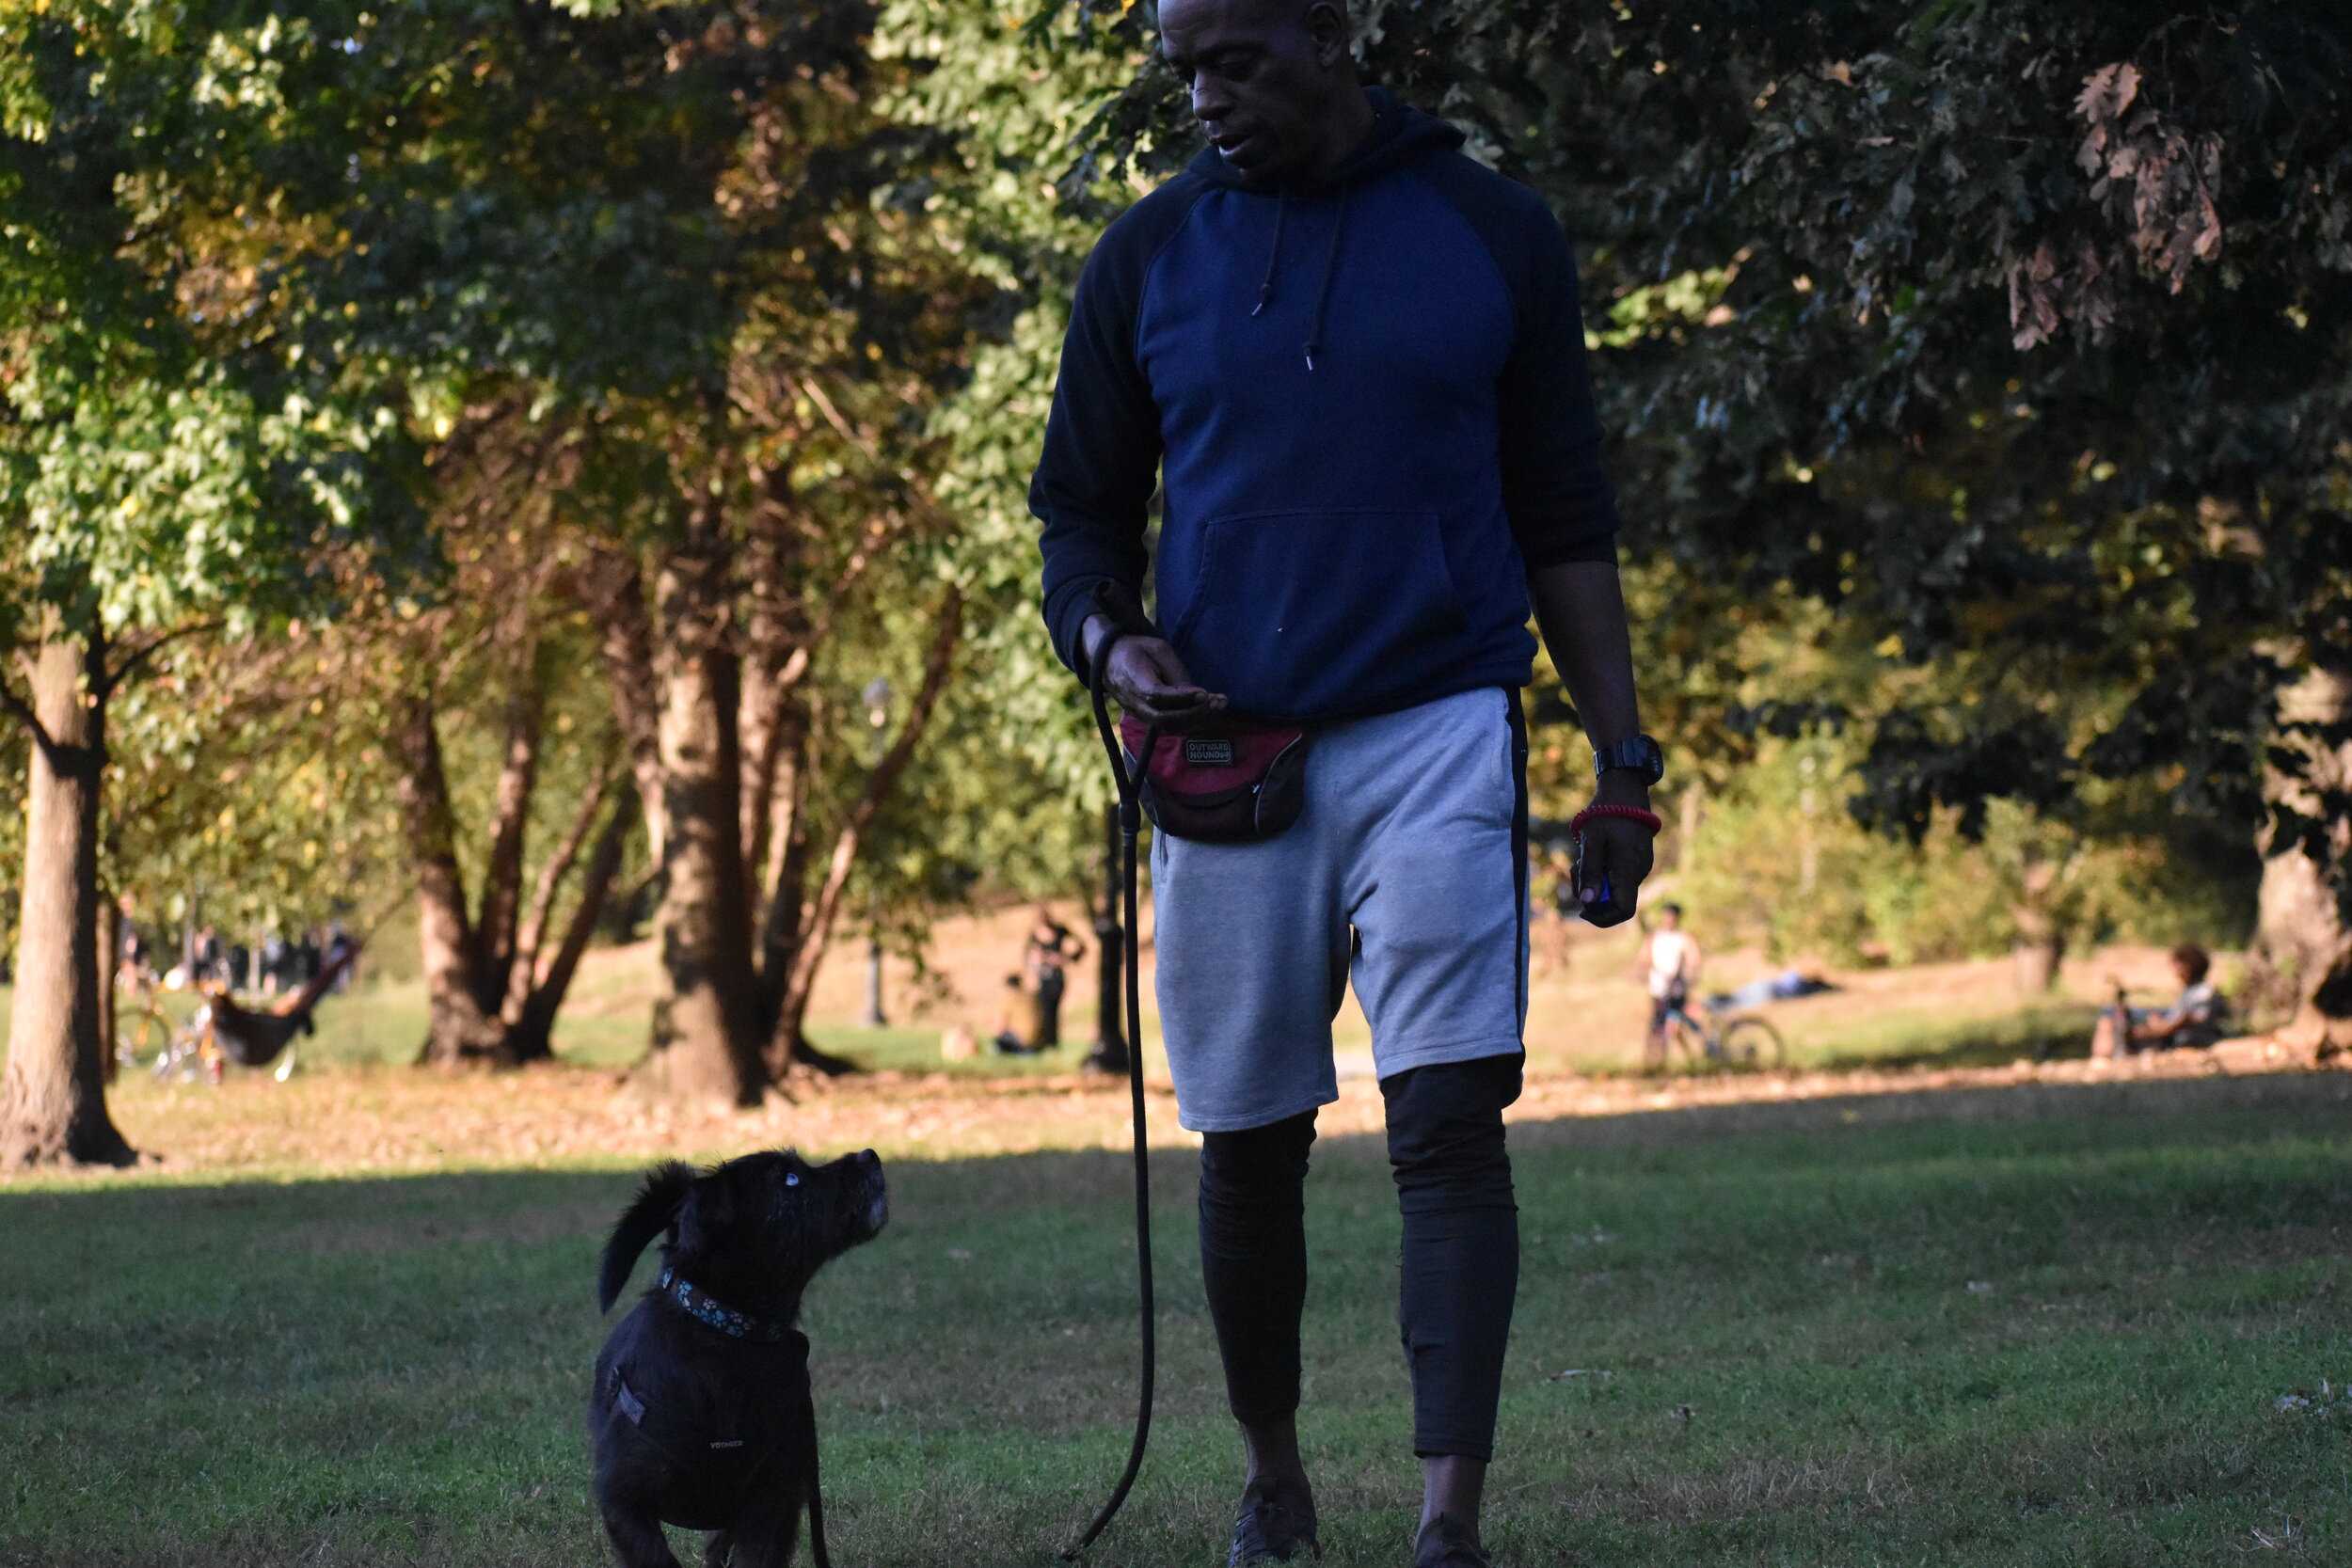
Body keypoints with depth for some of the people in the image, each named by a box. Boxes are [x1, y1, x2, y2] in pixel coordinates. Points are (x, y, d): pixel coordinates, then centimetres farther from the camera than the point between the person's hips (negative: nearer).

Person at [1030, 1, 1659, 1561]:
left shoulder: (1494, 234, 4)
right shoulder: (1148, 259, 7)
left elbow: (1564, 523, 7)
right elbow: (1081, 513, 13)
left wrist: (1624, 762, 2)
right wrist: (1108, 640, -9)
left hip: (1437, 738, -2)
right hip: (1224, 759, 2)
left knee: (1450, 1121, -14)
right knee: (1248, 1144, 8)